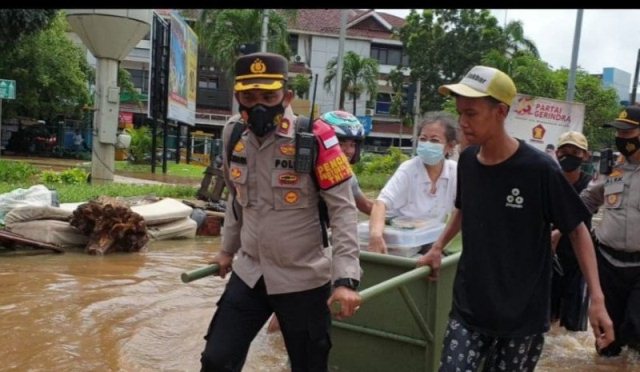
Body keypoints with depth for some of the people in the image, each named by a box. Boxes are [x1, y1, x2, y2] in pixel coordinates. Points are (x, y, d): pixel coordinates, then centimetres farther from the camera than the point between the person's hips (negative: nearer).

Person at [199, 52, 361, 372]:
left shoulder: (314, 139, -16)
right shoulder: (233, 134, 1)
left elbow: (343, 210, -16)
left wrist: (346, 277, -23)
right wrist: (227, 250, 22)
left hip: (303, 279, -4)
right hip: (249, 273, 5)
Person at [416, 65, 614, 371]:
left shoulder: (539, 169, -17)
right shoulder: (467, 161, -2)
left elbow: (577, 230, -7)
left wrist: (596, 297, -13)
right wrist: (437, 248, 8)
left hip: (523, 317, -3)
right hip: (468, 308, 4)